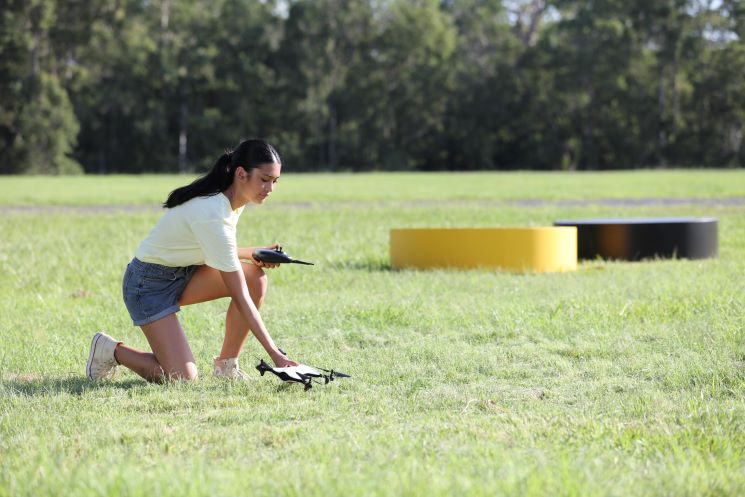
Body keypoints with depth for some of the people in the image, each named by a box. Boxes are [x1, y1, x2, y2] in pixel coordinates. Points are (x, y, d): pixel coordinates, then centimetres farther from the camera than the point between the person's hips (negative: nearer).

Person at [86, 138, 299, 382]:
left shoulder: (231, 198, -4)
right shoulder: (214, 216, -31)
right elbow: (239, 296, -30)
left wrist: (253, 254, -6)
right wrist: (275, 354, -30)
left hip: (183, 270, 9)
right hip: (150, 283, -9)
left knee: (256, 278, -14)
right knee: (183, 377, -19)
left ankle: (226, 366, -2)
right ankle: (111, 350, 6)